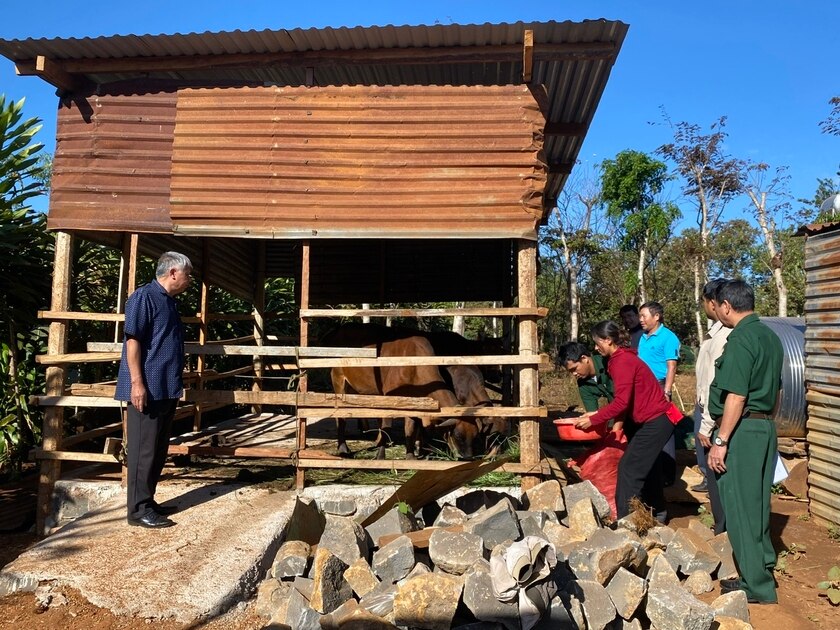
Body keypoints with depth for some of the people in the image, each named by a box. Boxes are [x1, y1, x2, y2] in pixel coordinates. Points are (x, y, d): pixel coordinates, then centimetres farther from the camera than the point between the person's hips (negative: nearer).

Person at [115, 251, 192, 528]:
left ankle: (148, 501, 24)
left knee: (159, 449, 14)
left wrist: (178, 380, 25)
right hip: (148, 388, -9)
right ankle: (139, 510, 5)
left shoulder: (169, 301, 17)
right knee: (144, 449, -3)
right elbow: (132, 339, -17)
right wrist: (137, 382, -22)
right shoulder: (144, 297, -11)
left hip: (167, 389, 9)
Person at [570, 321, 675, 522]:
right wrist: (598, 414, 6)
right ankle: (658, 513, 37)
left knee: (629, 469, -8)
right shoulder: (623, 358, 11)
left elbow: (622, 402, -25)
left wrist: (593, 420, -18)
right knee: (647, 467, 21)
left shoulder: (622, 361, -19)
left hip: (655, 422, -10)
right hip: (654, 420, 10)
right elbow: (627, 401, 12)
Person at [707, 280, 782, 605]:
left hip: (741, 431, -9)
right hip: (766, 428, 9)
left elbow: (736, 396, -21)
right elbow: (776, 391, 18)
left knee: (740, 507, 0)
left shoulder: (740, 339, -17)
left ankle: (757, 587, 9)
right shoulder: (771, 337, 12)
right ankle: (764, 569, 29)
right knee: (757, 503, 18)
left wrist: (720, 441, -18)